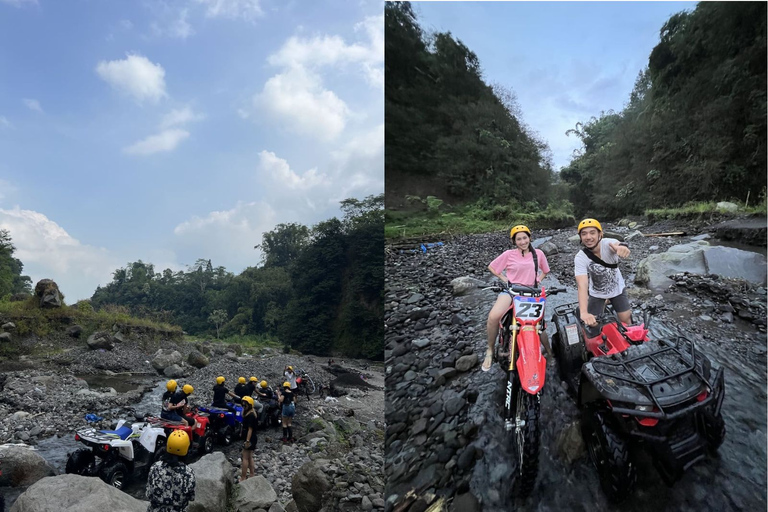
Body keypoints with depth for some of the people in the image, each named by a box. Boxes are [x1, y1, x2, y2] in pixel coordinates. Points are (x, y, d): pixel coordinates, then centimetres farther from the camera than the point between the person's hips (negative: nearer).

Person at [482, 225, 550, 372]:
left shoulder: (538, 253, 7)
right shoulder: (509, 254, 1)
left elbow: (545, 270, 24)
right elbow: (492, 267, 10)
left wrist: (537, 281, 8)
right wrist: (505, 279, 0)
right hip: (511, 289, -2)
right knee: (493, 316, -29)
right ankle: (490, 350, -11)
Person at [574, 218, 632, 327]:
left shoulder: (607, 243, -27)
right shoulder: (580, 258, -28)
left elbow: (616, 245, -52)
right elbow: (582, 285, -39)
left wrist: (622, 246, -79)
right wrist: (583, 313, -52)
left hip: (617, 288, 1)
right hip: (596, 293, 0)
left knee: (626, 320, 5)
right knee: (591, 323, -3)